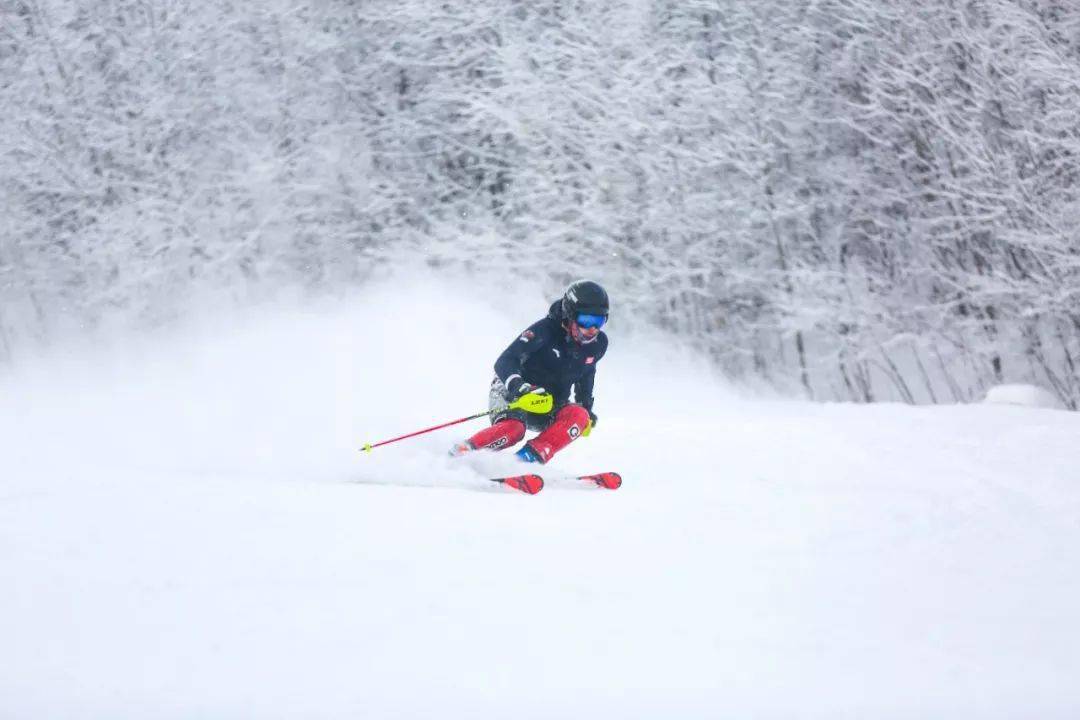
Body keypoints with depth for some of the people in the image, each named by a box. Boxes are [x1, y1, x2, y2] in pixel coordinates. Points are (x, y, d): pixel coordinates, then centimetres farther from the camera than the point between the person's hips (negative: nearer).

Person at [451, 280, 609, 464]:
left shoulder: (598, 343, -6)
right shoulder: (546, 330, -23)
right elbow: (505, 362, -29)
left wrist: (586, 407, 13)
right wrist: (516, 385, -48)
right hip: (512, 393, -5)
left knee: (578, 416, -27)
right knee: (513, 428, -36)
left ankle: (528, 458, -34)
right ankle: (460, 453, -24)